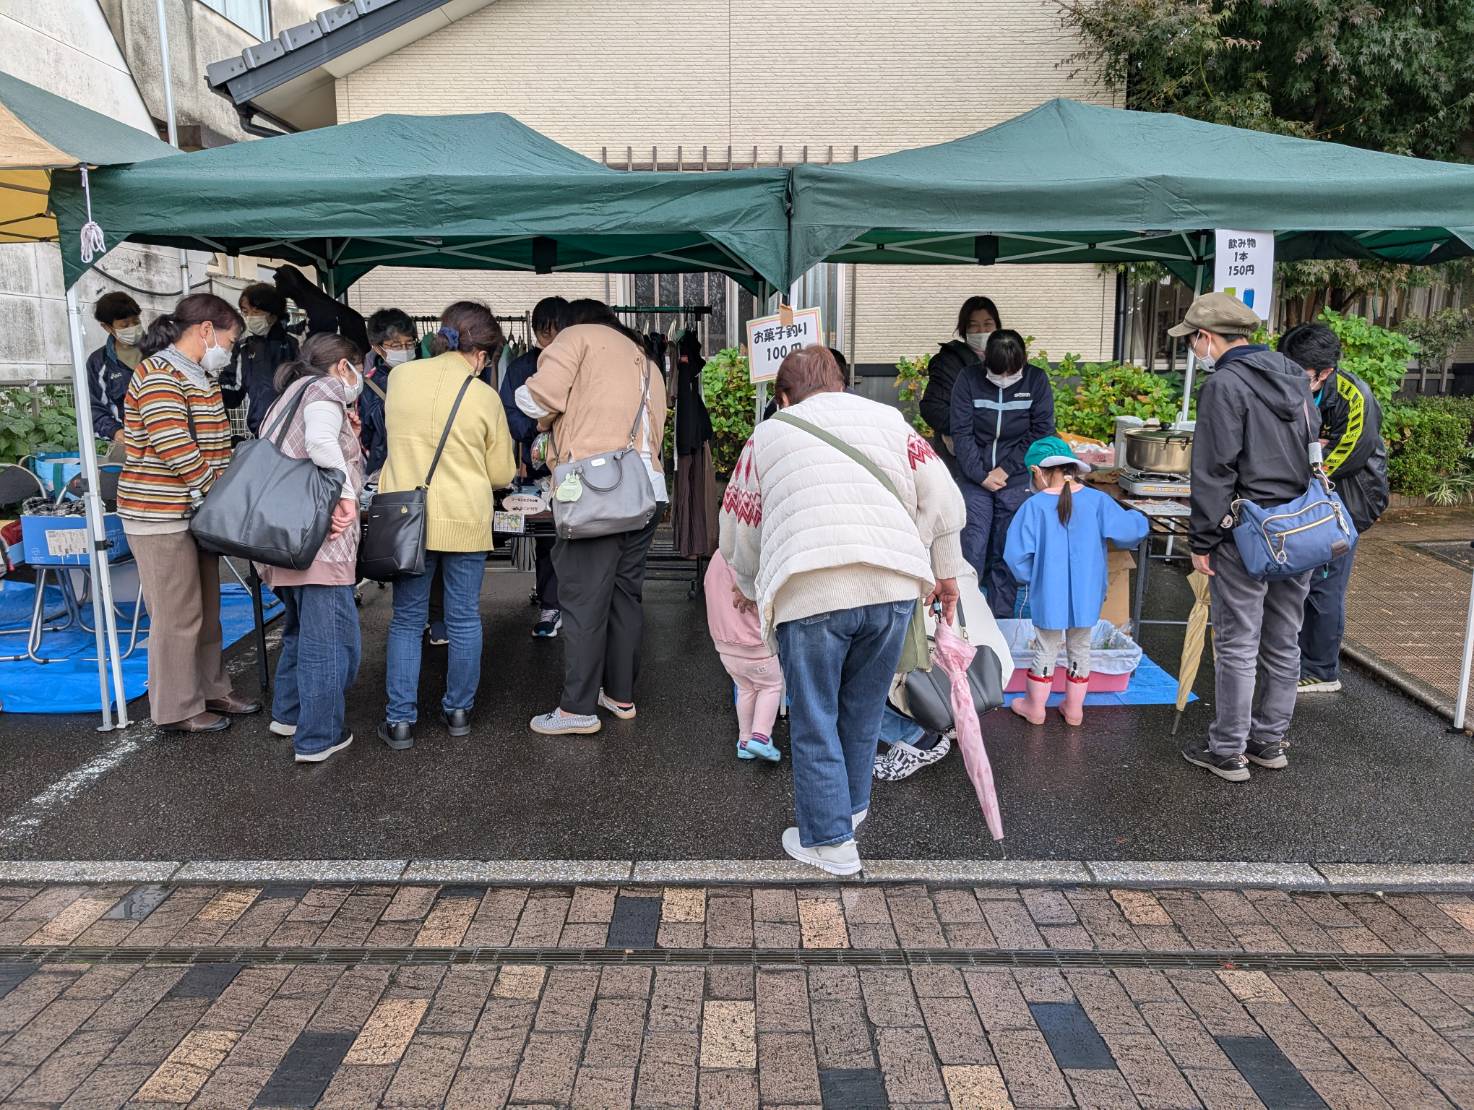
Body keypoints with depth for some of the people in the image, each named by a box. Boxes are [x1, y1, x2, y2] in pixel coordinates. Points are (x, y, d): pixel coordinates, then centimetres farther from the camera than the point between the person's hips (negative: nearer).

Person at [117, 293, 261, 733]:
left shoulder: (199, 376, 15)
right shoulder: (159, 375, -16)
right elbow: (176, 450, -24)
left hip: (196, 512, 10)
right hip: (163, 516, -10)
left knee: (206, 610, 17)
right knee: (177, 615, -1)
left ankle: (211, 689, 29)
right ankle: (176, 709, 12)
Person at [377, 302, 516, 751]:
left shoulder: (399, 377, -1)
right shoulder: (484, 397, -8)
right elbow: (501, 474, 0)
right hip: (466, 522, -2)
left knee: (407, 620, 11)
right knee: (464, 620, 12)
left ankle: (400, 720, 13)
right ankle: (458, 710, 23)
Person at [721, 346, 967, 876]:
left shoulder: (767, 435, 18)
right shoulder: (887, 418, 19)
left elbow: (739, 533, 23)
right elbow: (944, 502, 10)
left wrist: (749, 589, 40)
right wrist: (945, 571, 20)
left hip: (810, 593, -3)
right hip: (892, 585, 3)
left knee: (815, 722, 11)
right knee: (863, 711, 21)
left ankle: (830, 840, 18)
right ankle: (850, 807, 39)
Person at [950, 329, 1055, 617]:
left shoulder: (1036, 380, -2)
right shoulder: (969, 379, -4)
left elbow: (1041, 431, -2)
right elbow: (961, 432, -6)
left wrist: (1006, 469, -9)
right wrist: (981, 475, -12)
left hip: (1017, 481, 0)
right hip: (974, 479, 0)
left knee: (1006, 555, 4)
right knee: (971, 550, -6)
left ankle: (1002, 620, 13)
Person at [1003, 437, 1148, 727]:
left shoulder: (1034, 506, -13)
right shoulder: (1097, 501, -9)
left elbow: (1017, 553, -15)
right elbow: (1130, 530, -9)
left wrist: (1027, 578, 4)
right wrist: (1136, 520, 15)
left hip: (1048, 597, -2)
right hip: (1086, 595, 2)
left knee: (1045, 650, 15)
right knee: (1080, 649, 19)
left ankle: (1035, 708, 28)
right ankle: (1074, 709, 31)